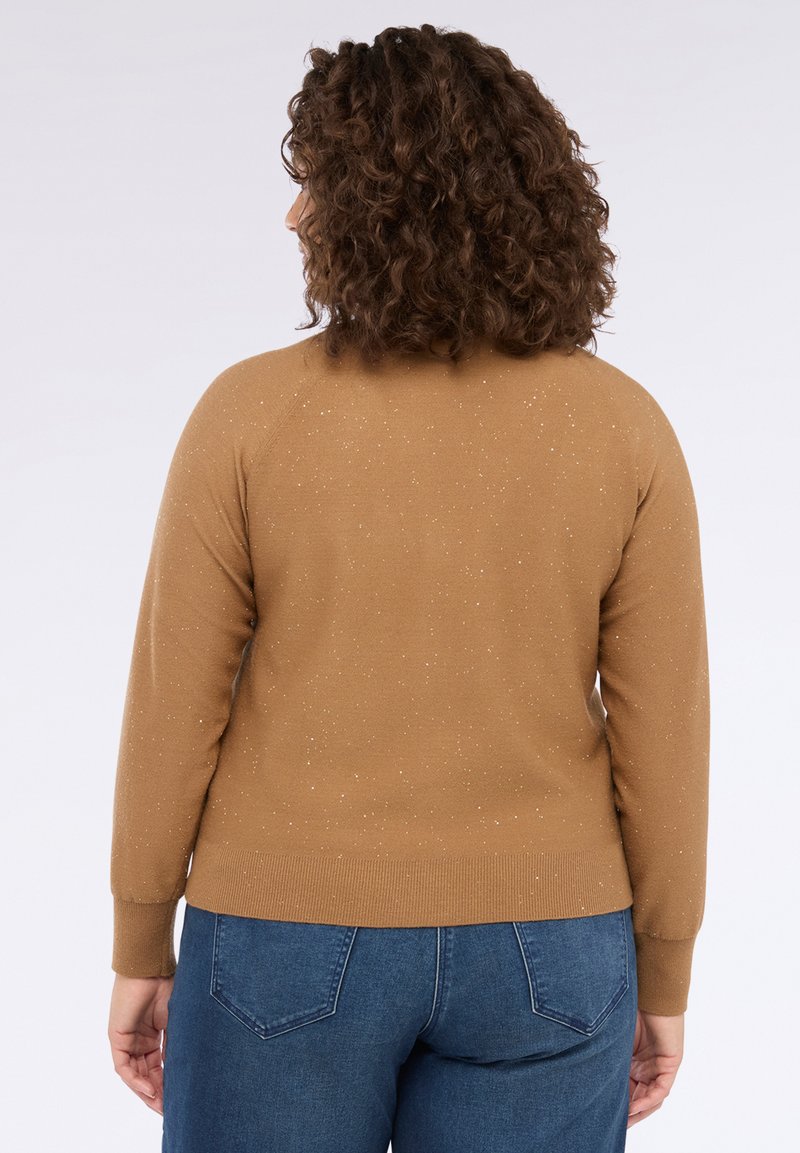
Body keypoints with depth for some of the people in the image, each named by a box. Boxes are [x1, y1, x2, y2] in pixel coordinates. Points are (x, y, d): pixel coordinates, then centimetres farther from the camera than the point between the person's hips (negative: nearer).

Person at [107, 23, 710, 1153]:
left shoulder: (249, 414, -13)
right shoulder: (623, 427, -10)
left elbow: (174, 711, -9)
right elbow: (661, 734, -7)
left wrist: (141, 948, 5)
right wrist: (662, 980, 6)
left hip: (296, 939, -1)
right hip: (531, 950, 2)